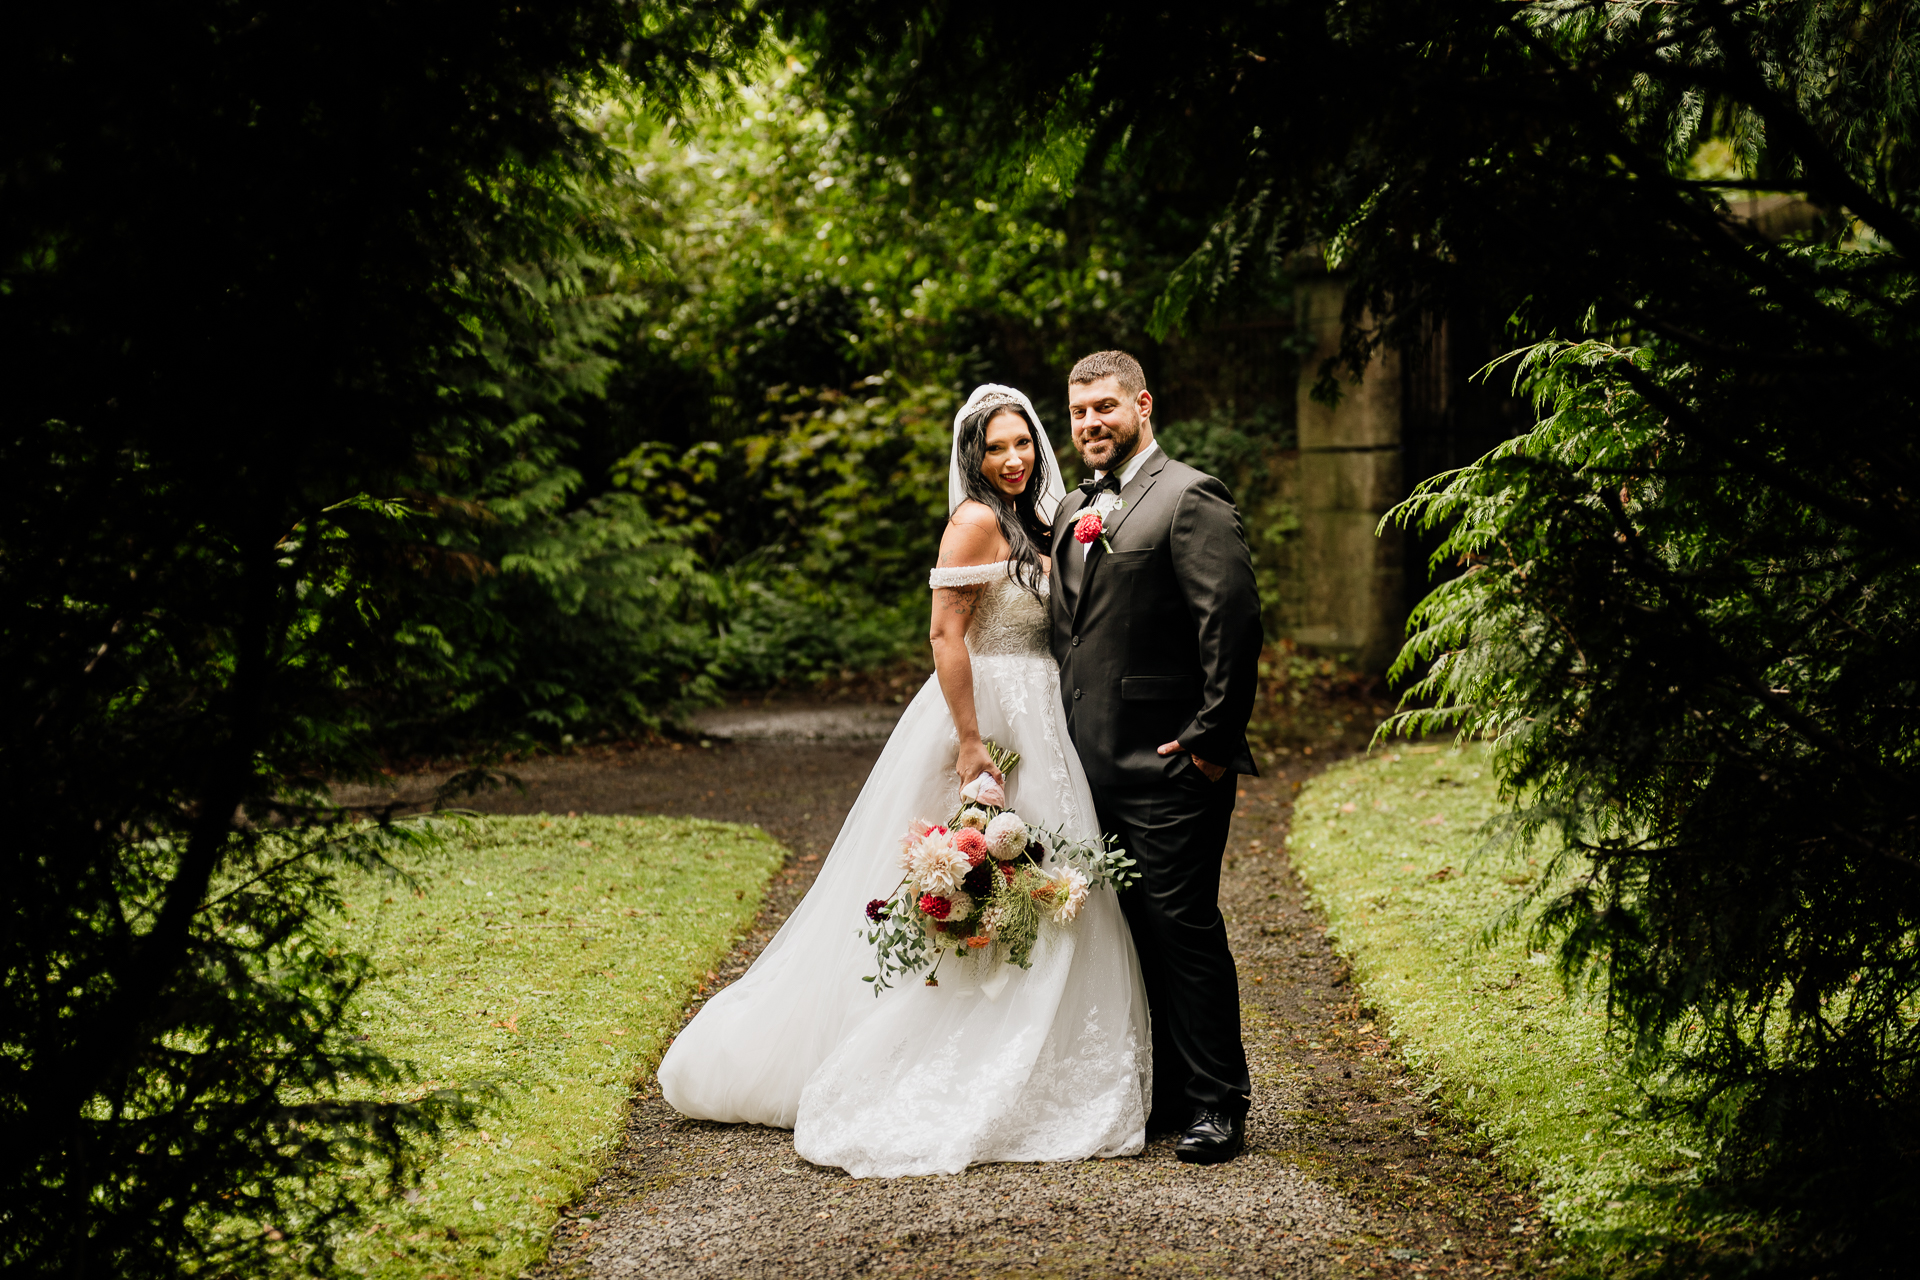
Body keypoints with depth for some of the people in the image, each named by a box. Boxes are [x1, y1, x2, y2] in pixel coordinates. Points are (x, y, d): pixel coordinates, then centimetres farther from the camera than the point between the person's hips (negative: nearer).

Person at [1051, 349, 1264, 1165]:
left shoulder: (1189, 498, -9)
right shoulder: (1074, 511, 16)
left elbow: (1235, 620, -16)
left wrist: (1213, 740, -17)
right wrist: (1064, 739, 15)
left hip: (1168, 767, -8)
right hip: (1094, 763, 8)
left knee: (1183, 928, -4)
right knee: (1128, 934, 12)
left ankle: (1216, 1105, 6)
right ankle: (1159, 1093, 22)